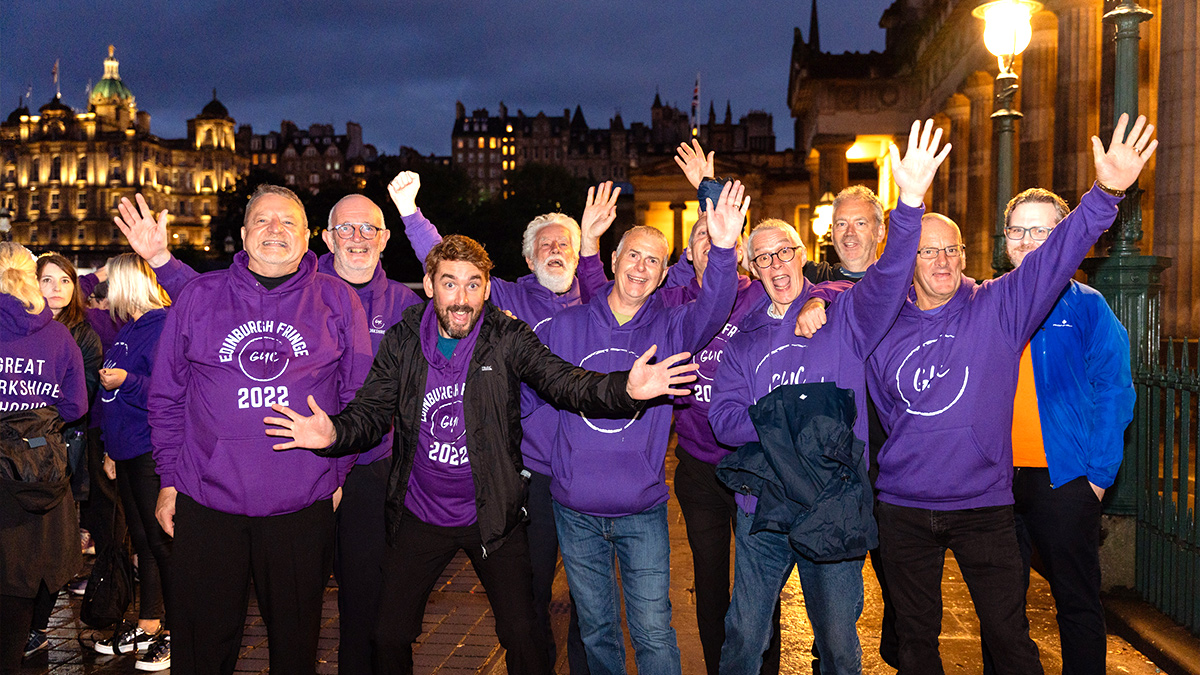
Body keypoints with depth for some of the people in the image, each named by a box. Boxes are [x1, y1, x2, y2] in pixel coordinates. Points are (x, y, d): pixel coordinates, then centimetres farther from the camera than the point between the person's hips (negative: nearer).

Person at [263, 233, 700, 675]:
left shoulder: (508, 339, -11)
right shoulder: (401, 343, -6)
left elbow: (564, 382, -23)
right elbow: (370, 412, -7)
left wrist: (625, 389, -44)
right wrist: (333, 433, -32)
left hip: (493, 516, -1)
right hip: (420, 517, 2)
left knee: (523, 638, 4)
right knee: (389, 637, 12)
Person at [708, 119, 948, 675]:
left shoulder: (842, 315, 2)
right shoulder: (743, 338, 10)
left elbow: (888, 281, -18)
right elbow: (723, 415, 1)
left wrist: (910, 202, -34)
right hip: (761, 508, 2)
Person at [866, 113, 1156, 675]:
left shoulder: (998, 308, -3)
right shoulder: (883, 331, 3)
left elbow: (1058, 253, -19)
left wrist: (1107, 191, -31)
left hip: (984, 505, -2)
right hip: (903, 510, 2)